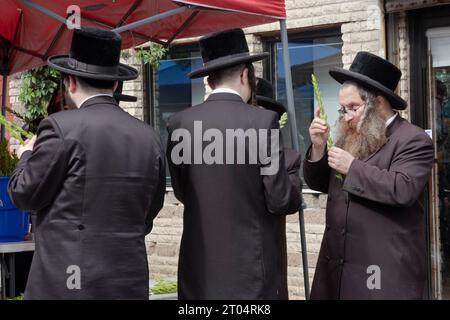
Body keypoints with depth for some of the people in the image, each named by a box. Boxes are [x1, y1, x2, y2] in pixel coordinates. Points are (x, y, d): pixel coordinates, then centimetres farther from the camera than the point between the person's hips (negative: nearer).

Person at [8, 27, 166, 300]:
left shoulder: (62, 127, -11)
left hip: (68, 282, -5)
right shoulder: (150, 138, 5)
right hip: (130, 282, 5)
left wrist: (27, 156, 16)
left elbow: (25, 195, -2)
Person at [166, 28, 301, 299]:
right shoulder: (263, 121, -10)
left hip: (198, 270, 4)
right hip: (251, 269, -3)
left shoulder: (179, 123, 1)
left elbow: (182, 192, 9)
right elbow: (281, 201, -9)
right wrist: (294, 198, 13)